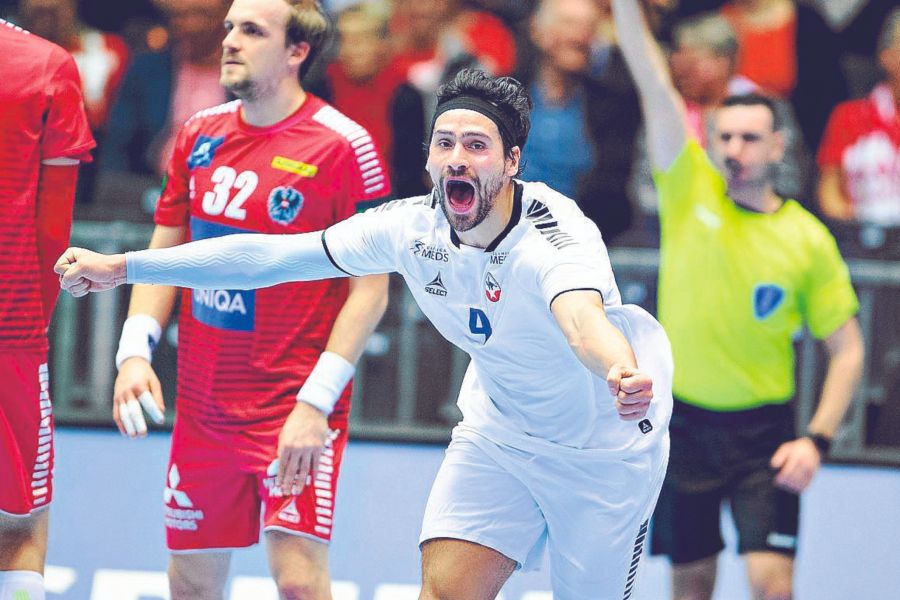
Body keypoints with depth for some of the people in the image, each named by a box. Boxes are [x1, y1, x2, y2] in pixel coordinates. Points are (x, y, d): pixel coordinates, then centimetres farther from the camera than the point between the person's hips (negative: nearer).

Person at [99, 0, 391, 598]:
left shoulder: (344, 146, -11)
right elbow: (163, 256, 15)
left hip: (294, 409, -6)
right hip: (202, 408, 6)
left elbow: (371, 290, -12)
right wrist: (135, 352, 0)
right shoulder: (200, 134, 8)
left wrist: (316, 402, -18)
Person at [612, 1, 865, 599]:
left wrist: (817, 440, -12)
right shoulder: (691, 189, -1)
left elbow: (848, 351, 0)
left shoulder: (808, 240, -5)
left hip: (763, 432, -2)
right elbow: (655, 85, -11)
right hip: (683, 421, 2)